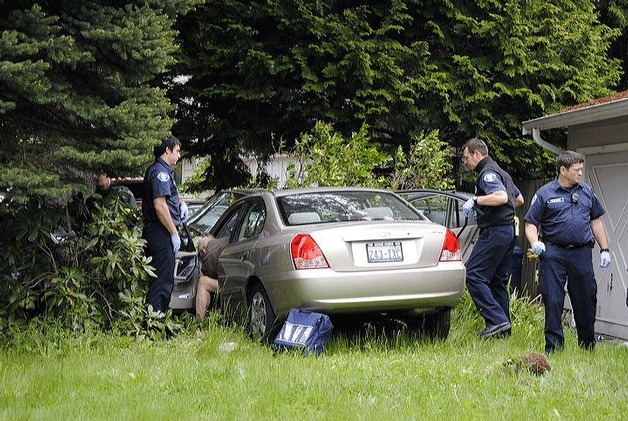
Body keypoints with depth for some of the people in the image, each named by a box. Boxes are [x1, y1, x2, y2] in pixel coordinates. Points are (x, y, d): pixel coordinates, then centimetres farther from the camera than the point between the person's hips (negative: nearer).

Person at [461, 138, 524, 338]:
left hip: (495, 230, -11)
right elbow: (519, 199, 34)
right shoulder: (501, 173, 23)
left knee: (474, 276, -13)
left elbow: (501, 197, -27)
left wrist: (476, 200, -19)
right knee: (497, 280, 13)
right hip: (508, 230, 11)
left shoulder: (487, 173, -10)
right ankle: (504, 329, 14)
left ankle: (497, 320, -21)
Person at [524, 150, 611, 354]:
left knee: (586, 299, 6)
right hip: (554, 253, -3)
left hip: (581, 253, 3)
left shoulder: (586, 191, 12)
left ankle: (588, 344, 20)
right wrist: (534, 243, -16)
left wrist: (604, 249, 14)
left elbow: (595, 221, 19)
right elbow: (530, 223, 2)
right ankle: (553, 344, 4)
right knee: (553, 300, -4)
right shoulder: (545, 194, 1)